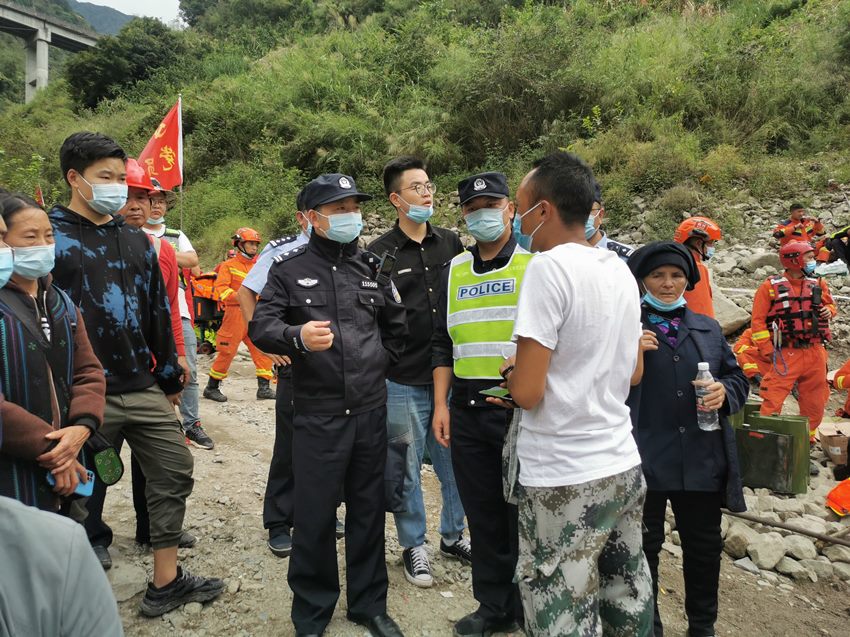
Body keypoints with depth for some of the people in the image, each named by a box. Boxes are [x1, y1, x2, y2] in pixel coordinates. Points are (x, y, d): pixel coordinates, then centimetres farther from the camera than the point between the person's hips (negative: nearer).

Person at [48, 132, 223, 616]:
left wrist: (170, 377, 17)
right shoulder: (50, 237, -4)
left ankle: (167, 583, 21)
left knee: (175, 473, 8)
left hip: (144, 389, 6)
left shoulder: (136, 240, 12)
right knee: (85, 489, 8)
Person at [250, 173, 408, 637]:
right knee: (314, 517, 4)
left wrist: (380, 365, 12)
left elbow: (396, 327, 21)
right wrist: (297, 336, -29)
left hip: (370, 412, 3)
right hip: (317, 414, -3)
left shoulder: (372, 266, 9)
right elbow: (260, 326, -10)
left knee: (368, 511, 13)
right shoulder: (290, 268, -1)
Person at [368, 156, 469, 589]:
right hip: (403, 383, -3)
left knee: (455, 462, 13)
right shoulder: (379, 254, -4)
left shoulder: (451, 244, 8)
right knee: (406, 469, 9)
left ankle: (453, 536, 34)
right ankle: (413, 546, 28)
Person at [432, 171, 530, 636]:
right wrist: (440, 405, 7)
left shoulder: (536, 263, -2)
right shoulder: (453, 272, 12)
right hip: (466, 411, 5)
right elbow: (442, 344, 14)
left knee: (524, 515, 7)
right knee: (483, 516, 14)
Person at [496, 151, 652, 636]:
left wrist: (511, 372, 1)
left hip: (564, 481, -8)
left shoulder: (550, 266, -16)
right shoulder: (621, 270, 8)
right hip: (624, 466, 8)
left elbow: (527, 392, -19)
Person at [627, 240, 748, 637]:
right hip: (644, 460, -4)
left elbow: (737, 377, 16)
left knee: (704, 547, 18)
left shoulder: (709, 329, 12)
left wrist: (726, 391, -7)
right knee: (643, 548, 11)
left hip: (702, 460, 4)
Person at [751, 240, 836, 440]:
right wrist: (768, 351, -11)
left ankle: (807, 439, 32)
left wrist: (829, 311, 0)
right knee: (772, 402, -9)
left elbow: (830, 304, 25)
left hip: (815, 354, 5)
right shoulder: (771, 286, -5)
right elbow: (758, 321, -6)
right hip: (786, 354, -5)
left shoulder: (818, 284, 9)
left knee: (815, 401, 14)